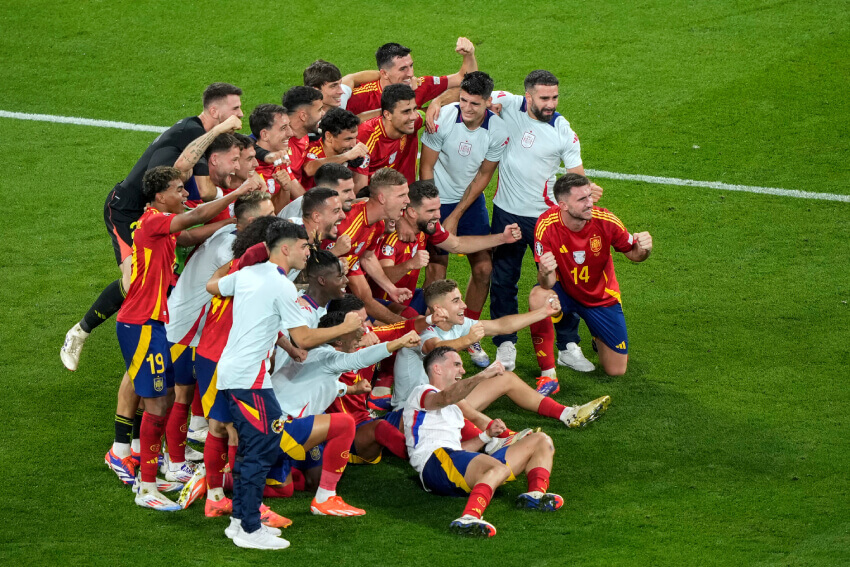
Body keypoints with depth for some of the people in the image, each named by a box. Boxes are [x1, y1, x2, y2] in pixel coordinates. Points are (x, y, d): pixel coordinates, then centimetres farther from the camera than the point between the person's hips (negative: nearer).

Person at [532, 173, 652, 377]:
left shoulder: (605, 221, -24)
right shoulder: (547, 225, -28)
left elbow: (633, 254, -6)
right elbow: (547, 285, -27)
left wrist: (643, 249, -31)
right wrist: (545, 273, -52)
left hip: (601, 297, 2)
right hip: (564, 291, -2)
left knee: (617, 370, 1)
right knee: (538, 298, -38)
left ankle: (599, 339, 39)